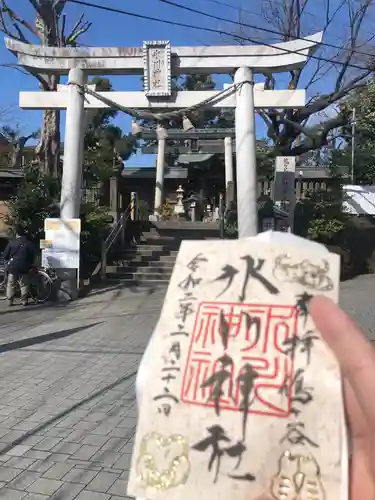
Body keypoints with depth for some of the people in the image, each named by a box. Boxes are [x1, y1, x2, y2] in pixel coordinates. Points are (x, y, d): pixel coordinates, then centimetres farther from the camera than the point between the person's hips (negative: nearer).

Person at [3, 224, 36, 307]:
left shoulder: (12, 242, -3)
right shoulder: (29, 243, -1)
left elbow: (5, 255, 0)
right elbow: (32, 256, 2)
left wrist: (8, 262, 19)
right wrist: (30, 264, 16)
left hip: (12, 266, 0)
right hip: (24, 267, 0)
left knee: (11, 284, 9)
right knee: (24, 285, 7)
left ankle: (10, 301, 10)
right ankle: (24, 301, 5)